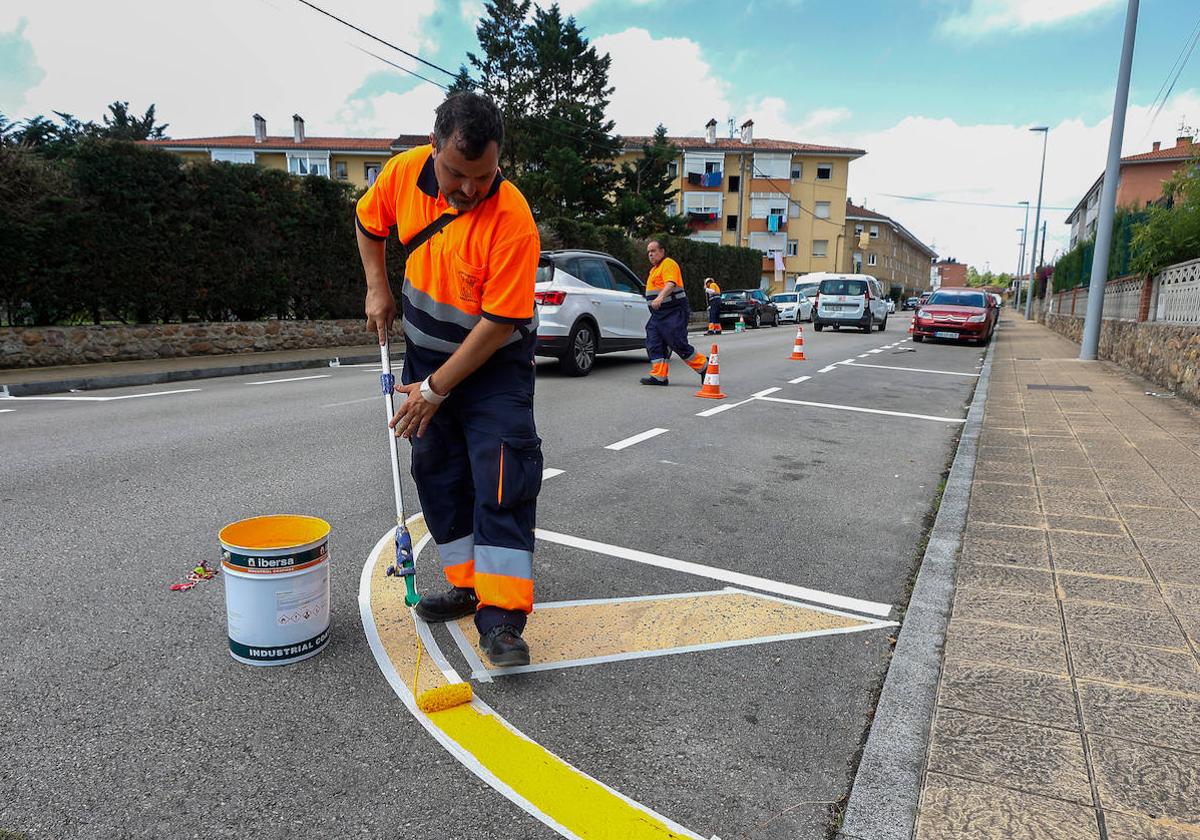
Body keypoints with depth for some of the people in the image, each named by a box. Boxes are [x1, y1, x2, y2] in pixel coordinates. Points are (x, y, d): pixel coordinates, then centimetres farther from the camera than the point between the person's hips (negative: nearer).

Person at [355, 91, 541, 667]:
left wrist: (436, 388, -21)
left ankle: (500, 619, -10)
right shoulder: (403, 173, -10)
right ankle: (467, 585, 23)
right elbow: (369, 225, 12)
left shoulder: (512, 220, -28)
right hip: (426, 353, 6)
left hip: (495, 364, -5)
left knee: (502, 482, -15)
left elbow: (498, 325, -26)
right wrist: (377, 288, 1)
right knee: (438, 474, 9)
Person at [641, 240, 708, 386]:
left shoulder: (669, 264, -10)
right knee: (654, 345, 0)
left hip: (674, 313, -10)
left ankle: (703, 365, 8)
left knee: (678, 344, -9)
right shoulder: (654, 269, 22)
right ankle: (659, 376, 1)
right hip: (657, 314, 10)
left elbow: (671, 284, -27)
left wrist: (660, 298, -42)